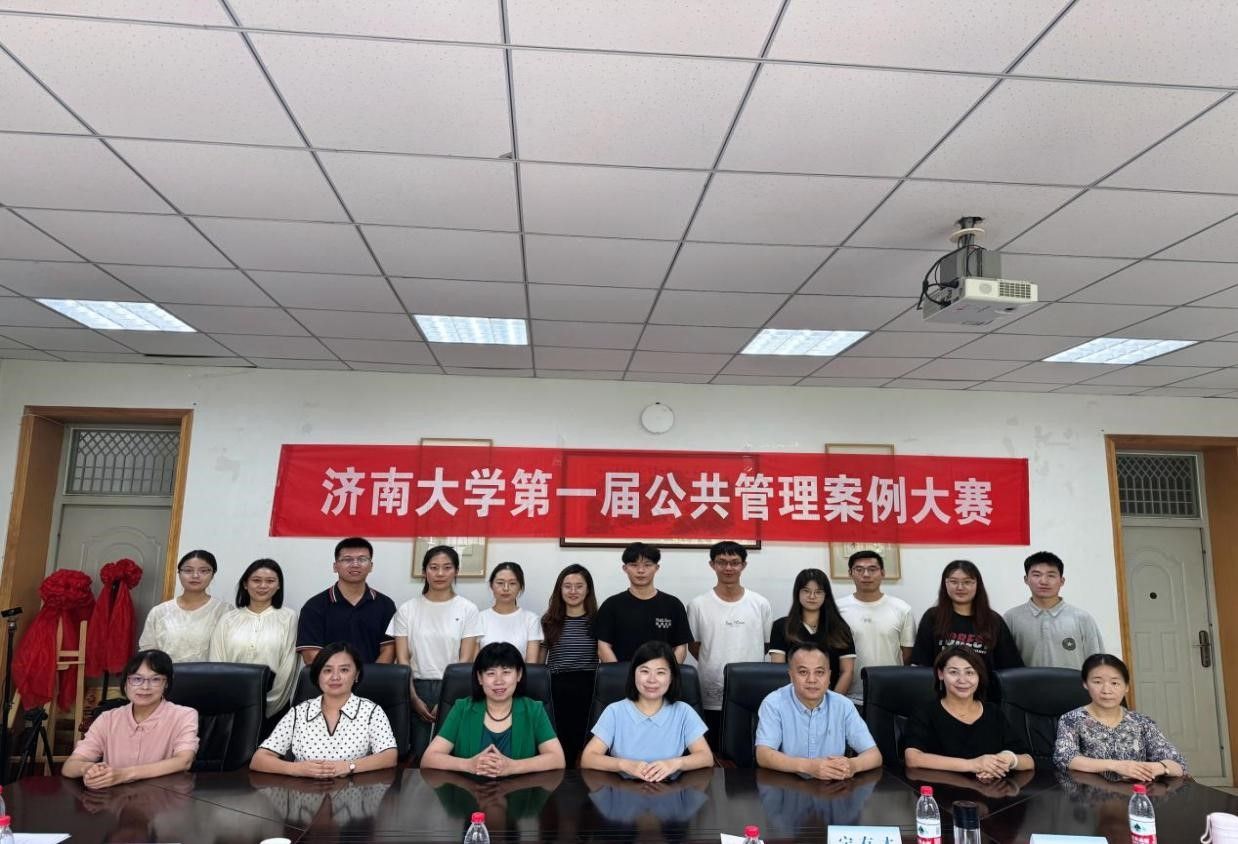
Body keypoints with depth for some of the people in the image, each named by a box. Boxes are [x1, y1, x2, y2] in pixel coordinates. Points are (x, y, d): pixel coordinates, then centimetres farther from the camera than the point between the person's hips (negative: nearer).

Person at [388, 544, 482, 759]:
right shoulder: (407, 609, 4)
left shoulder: (468, 609, 1)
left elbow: (466, 660, -2)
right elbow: (402, 659, 2)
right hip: (417, 688, 1)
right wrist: (414, 698, -7)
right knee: (417, 754, 0)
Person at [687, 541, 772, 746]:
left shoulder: (761, 604, 3)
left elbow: (767, 646, 11)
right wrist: (715, 666, -1)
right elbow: (693, 647, 6)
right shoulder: (698, 605, -1)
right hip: (711, 699, -1)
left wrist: (746, 664, 4)